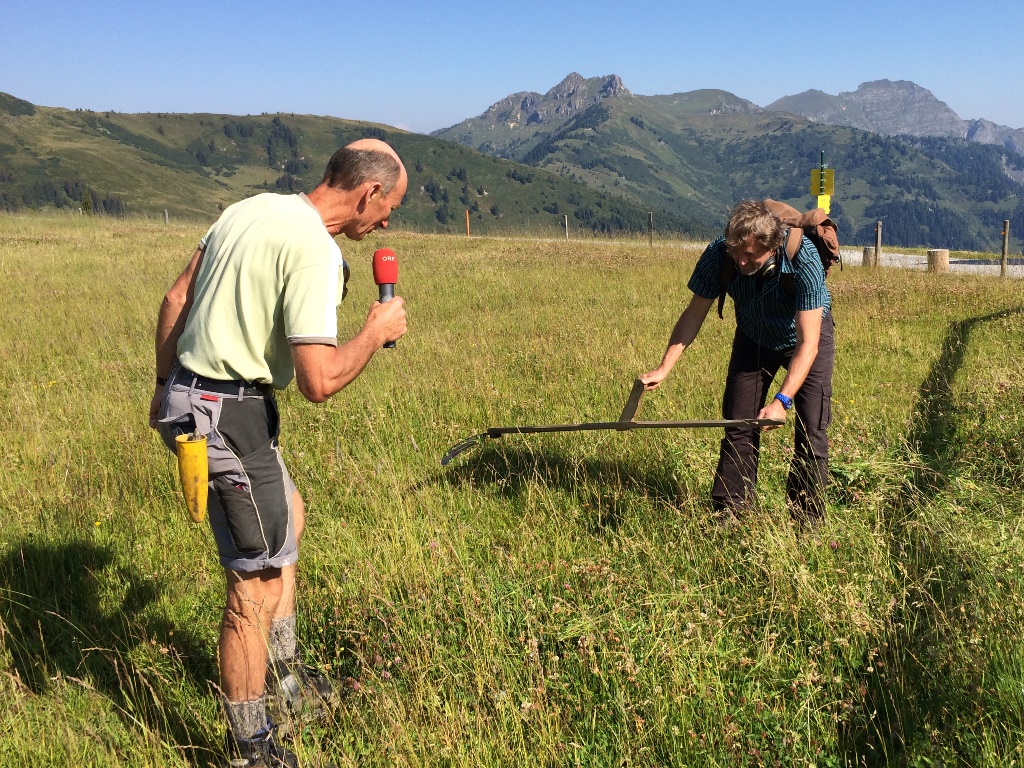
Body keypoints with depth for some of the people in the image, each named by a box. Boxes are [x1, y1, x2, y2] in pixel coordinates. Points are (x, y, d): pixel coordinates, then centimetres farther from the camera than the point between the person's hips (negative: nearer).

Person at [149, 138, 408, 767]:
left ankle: (286, 681, 36)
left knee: (288, 517, 25)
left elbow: (176, 300, 12)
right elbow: (319, 381, -26)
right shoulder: (315, 251, -20)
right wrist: (377, 332, -9)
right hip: (230, 415, -10)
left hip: (191, 395, 10)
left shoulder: (253, 208, 7)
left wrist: (166, 384, 22)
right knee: (258, 584, 1)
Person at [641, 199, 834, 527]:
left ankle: (808, 521, 6)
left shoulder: (803, 260, -38)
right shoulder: (718, 256, -29)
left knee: (812, 429, -7)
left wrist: (782, 401, -46)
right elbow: (693, 315, -16)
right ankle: (729, 512, 11)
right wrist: (664, 368, -26)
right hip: (753, 338, 3)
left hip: (807, 336, -3)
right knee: (738, 425, 1)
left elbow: (808, 344, -37)